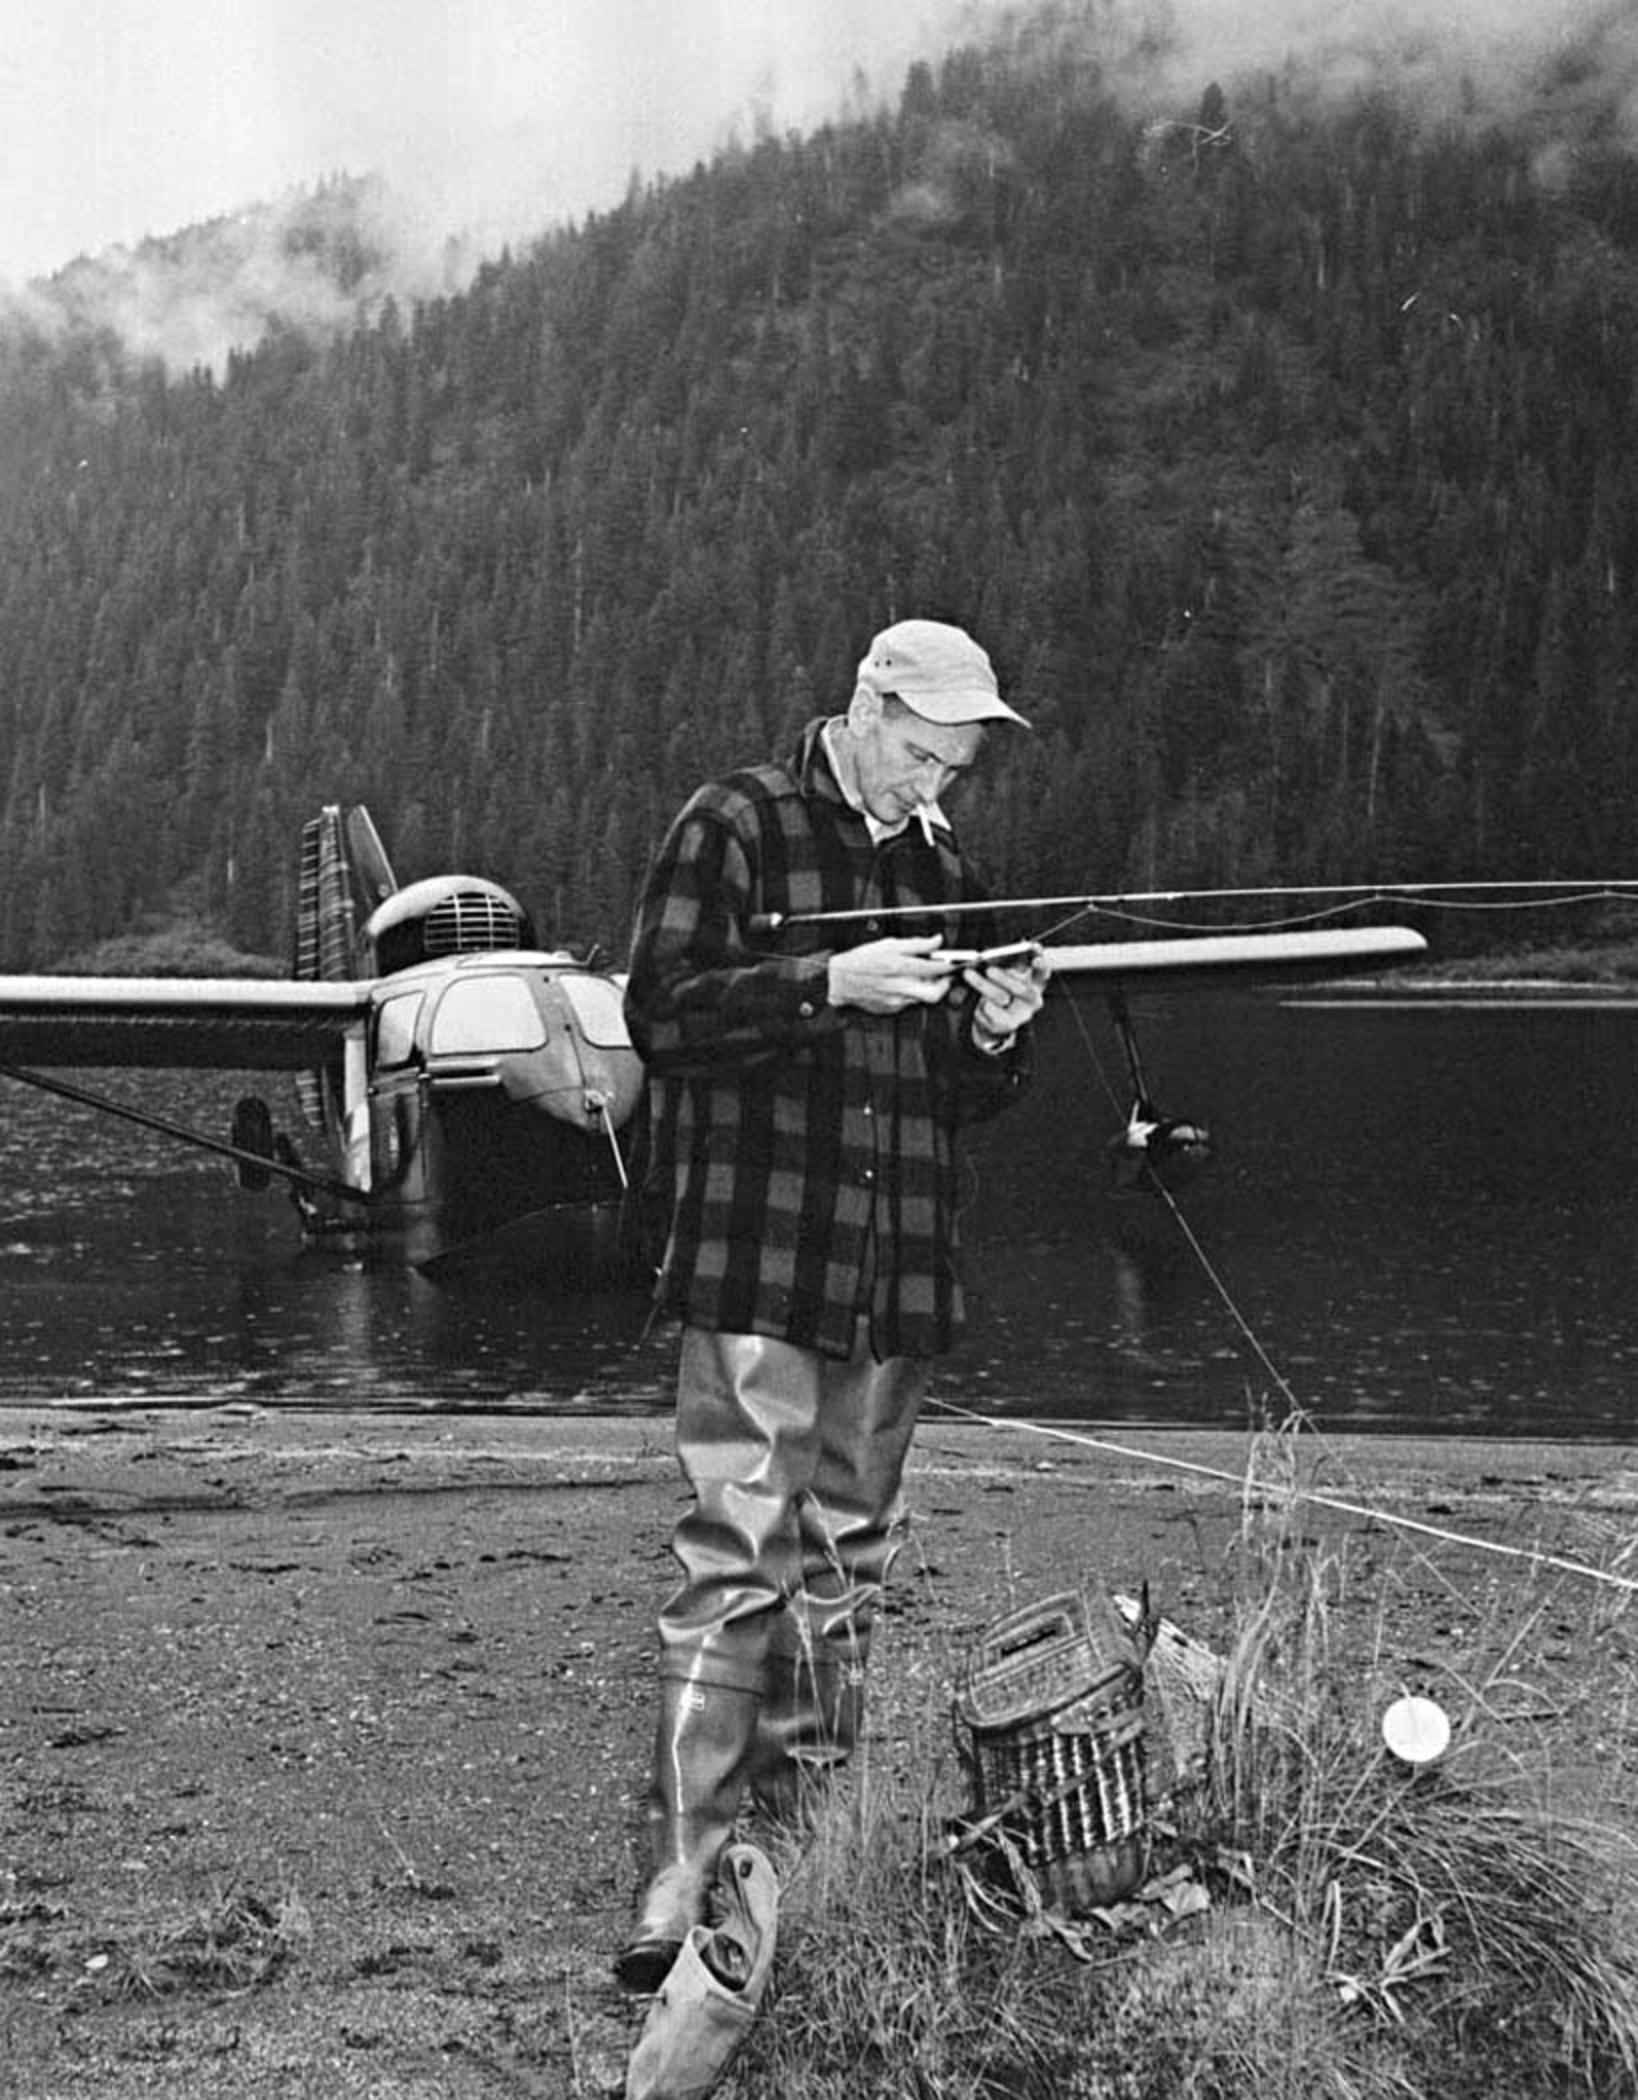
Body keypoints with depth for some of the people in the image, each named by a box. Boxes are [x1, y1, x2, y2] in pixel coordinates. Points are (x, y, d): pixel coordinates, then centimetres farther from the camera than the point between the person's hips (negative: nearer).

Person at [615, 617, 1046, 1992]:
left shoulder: (943, 870, 18)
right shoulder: (737, 826, 0)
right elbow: (661, 1013, -10)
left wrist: (994, 1038, 0)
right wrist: (827, 981, -19)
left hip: (897, 1279, 6)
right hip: (758, 1261, -6)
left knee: (849, 1564, 10)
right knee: (737, 1558, -11)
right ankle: (683, 1878, -7)